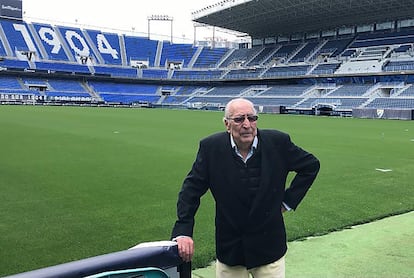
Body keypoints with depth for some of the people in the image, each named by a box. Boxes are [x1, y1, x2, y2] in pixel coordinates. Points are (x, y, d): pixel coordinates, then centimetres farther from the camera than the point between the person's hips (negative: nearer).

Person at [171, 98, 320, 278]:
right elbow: (191, 189, -4)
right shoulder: (211, 147, -9)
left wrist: (289, 200, 1)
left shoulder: (278, 142, -9)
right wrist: (182, 231, -13)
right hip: (228, 249, 1)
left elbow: (311, 165, 6)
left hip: (269, 248, 0)